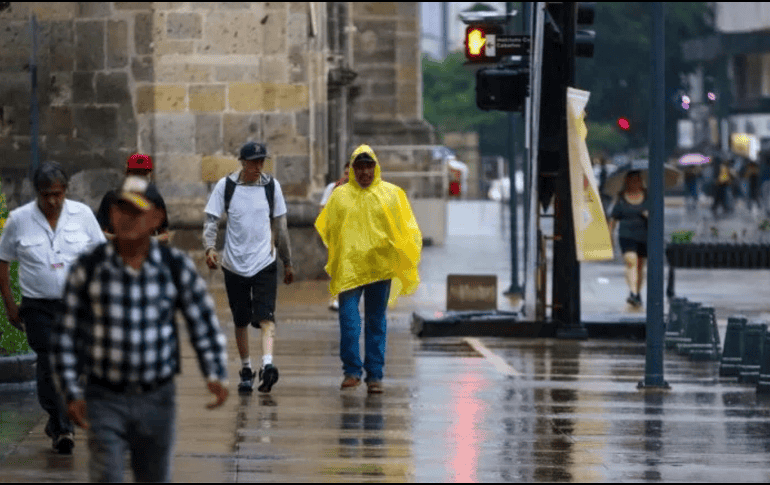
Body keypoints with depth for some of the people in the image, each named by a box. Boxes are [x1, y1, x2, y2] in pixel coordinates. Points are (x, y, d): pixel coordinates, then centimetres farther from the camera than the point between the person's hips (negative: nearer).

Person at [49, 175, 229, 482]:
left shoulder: (177, 267, -7)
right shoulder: (88, 268, -9)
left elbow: (204, 324, 0)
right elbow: (65, 333, -1)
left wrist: (216, 377, -14)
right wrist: (70, 394, -7)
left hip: (157, 399, 2)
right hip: (104, 398, -2)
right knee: (106, 479, -15)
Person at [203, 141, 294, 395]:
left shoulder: (271, 186, 4)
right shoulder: (225, 186, 0)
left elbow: (280, 226, 12)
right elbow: (211, 219, 0)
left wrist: (287, 262, 16)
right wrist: (209, 247, -19)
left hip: (265, 262, 0)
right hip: (234, 264, 0)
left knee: (266, 317, -17)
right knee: (241, 321, 9)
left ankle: (268, 364, -30)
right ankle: (246, 370, 22)